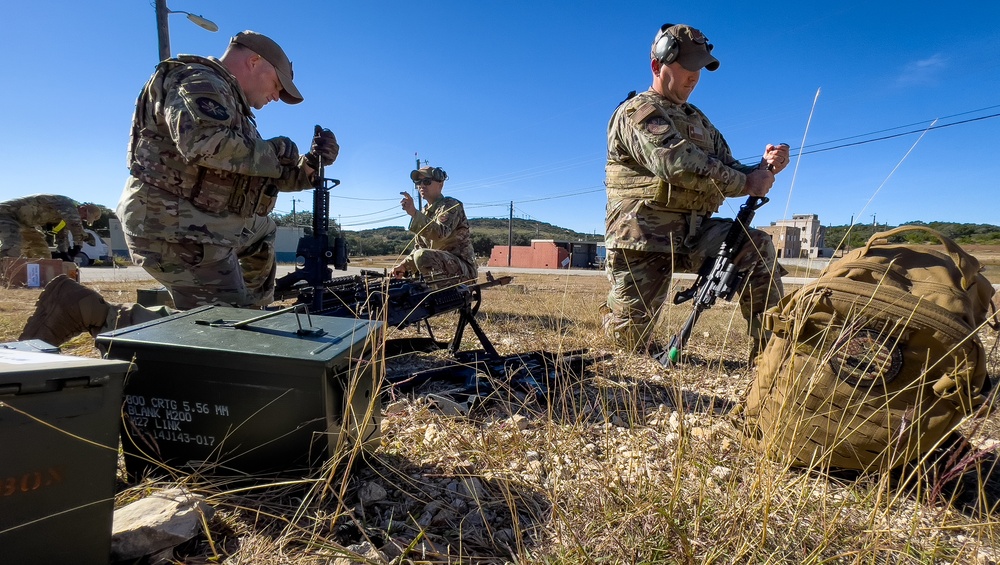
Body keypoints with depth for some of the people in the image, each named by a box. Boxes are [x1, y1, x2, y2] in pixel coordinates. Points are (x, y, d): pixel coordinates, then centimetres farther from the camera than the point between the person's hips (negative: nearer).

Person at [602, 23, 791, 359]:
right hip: (644, 239, -6)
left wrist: (764, 168, -6)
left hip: (693, 234, 6)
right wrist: (747, 184, -18)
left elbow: (728, 170, 15)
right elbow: (679, 165, -23)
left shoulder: (698, 120, 19)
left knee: (757, 247, -18)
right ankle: (616, 317, 33)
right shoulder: (637, 112, -7)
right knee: (632, 339, -3)